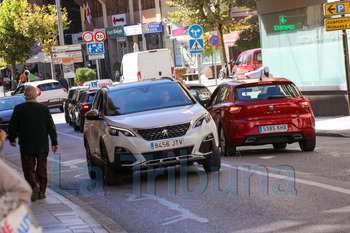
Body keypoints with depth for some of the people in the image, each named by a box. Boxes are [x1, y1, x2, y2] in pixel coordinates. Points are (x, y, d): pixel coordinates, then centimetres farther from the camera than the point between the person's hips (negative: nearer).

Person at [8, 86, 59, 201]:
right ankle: (41, 192, 13)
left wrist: (12, 139, 15)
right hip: (42, 145, 2)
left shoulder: (19, 109, -7)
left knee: (28, 168, 3)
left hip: (26, 146, -2)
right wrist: (54, 142, 7)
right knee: (41, 168, 12)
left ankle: (34, 185, -21)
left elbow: (12, 126, -1)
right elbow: (51, 127, 2)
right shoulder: (44, 108, 0)